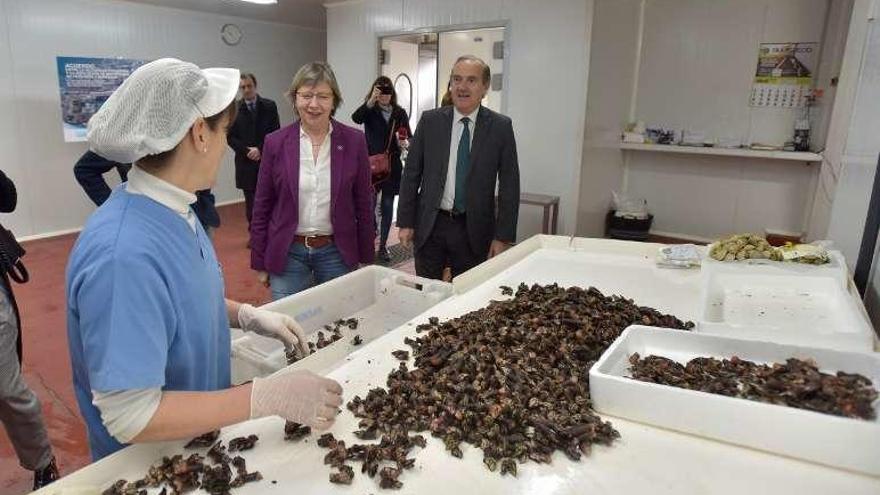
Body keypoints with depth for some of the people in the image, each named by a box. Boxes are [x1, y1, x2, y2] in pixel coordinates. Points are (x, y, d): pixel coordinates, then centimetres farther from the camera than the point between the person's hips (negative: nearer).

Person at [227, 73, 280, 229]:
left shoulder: (269, 106, 4)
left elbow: (275, 133, 0)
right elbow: (230, 137, 4)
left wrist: (260, 150, -10)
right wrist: (247, 151, -10)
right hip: (246, 163, 1)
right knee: (250, 202, 5)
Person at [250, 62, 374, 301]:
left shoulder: (354, 141, -4)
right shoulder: (275, 142, -3)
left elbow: (363, 204, 2)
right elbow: (262, 206, 2)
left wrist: (366, 258, 4)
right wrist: (260, 263, 4)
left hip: (336, 252, 0)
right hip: (287, 253, 0)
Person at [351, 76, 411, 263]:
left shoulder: (400, 113, 6)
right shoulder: (369, 111, 0)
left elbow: (409, 136, 9)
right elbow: (356, 118, -20)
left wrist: (405, 143, -14)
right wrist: (371, 101, -32)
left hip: (392, 165, 2)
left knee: (387, 206, 7)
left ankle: (383, 246, 17)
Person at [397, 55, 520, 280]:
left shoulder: (500, 127, -2)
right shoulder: (430, 120, 1)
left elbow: (509, 185, -2)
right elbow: (411, 174, 4)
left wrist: (503, 237, -5)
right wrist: (405, 222, 1)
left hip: (474, 229, -1)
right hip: (429, 225, 1)